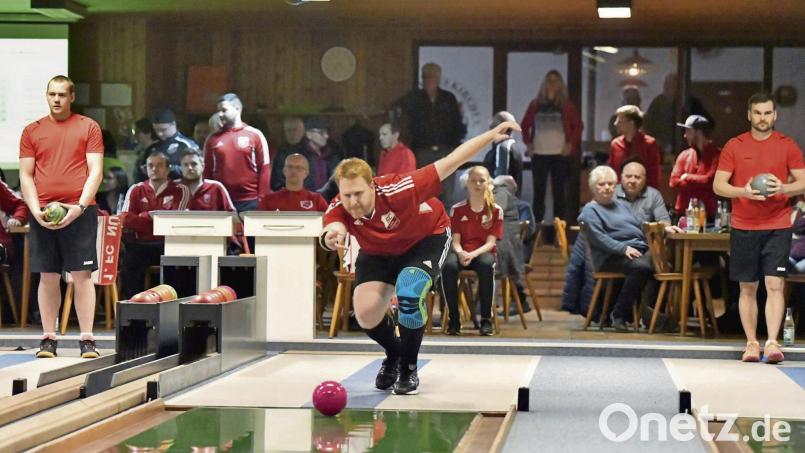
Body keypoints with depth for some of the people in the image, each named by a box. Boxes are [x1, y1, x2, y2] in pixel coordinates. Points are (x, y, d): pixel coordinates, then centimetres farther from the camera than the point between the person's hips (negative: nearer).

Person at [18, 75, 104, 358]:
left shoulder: (88, 127, 6)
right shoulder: (32, 131, 11)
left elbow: (96, 172, 0)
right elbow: (25, 175, 8)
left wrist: (80, 206, -12)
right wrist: (36, 210, -6)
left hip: (79, 212, -2)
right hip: (42, 214, 2)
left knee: (82, 275, -4)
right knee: (47, 276, 4)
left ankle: (87, 340, -2)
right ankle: (48, 339, 9)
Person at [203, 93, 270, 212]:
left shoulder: (255, 135, 1)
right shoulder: (213, 139, 8)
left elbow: (264, 169, 0)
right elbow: (207, 171, 9)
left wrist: (262, 199, -6)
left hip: (249, 201, -2)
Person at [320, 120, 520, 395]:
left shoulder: (396, 191, -39)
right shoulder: (338, 210, -29)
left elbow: (448, 164, -34)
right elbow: (333, 228, -53)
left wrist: (491, 135, -36)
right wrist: (330, 238, -78)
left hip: (427, 240, -3)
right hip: (378, 252, 4)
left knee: (408, 295, -29)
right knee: (366, 314, -13)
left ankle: (409, 368, -3)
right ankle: (393, 354, 24)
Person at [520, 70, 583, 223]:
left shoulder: (566, 105, 4)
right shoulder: (535, 105, 8)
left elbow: (578, 125, 5)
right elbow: (524, 125, 14)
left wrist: (571, 144, -5)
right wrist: (528, 143, 3)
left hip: (560, 154, -2)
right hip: (539, 154, 2)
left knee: (559, 192, 1)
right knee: (539, 192, 4)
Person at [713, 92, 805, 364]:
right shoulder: (734, 146, 4)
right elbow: (718, 185, 1)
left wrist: (783, 188, -18)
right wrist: (744, 191, -17)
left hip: (778, 227, -1)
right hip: (743, 227, 1)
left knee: (775, 285, -11)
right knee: (747, 288, 6)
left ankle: (772, 343, -12)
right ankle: (751, 344, 13)